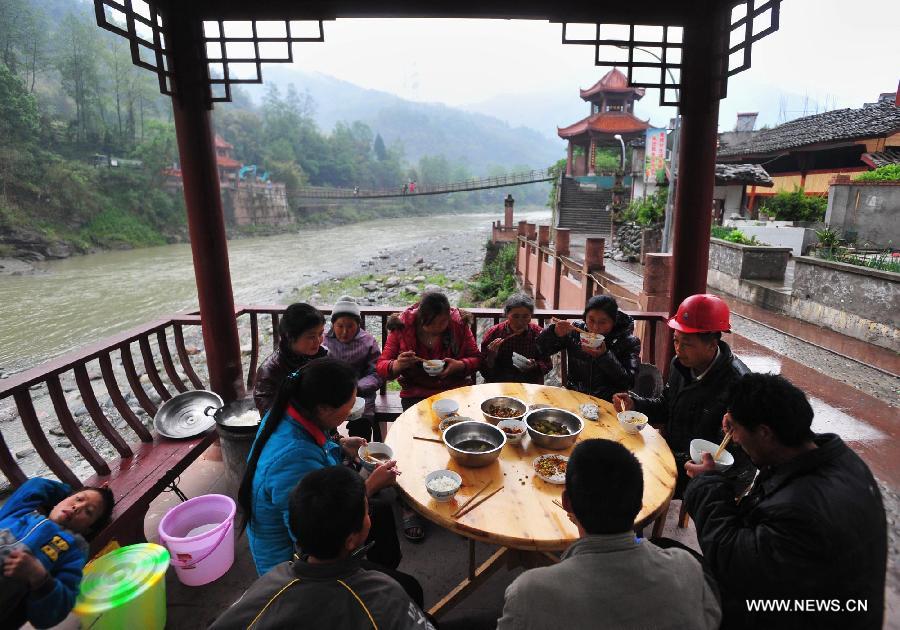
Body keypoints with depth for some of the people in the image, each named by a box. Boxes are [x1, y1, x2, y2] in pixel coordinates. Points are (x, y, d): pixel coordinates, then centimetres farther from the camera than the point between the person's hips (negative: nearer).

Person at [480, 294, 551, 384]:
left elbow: (547, 364, 7)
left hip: (530, 384, 2)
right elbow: (484, 372, -2)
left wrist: (535, 366, -14)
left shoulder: (538, 333, -2)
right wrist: (491, 357, -22)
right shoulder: (493, 333, -4)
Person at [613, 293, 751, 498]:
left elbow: (729, 457, -24)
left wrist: (673, 460, -26)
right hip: (672, 453, 7)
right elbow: (665, 407, 14)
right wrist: (634, 403, -5)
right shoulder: (681, 364, -1)